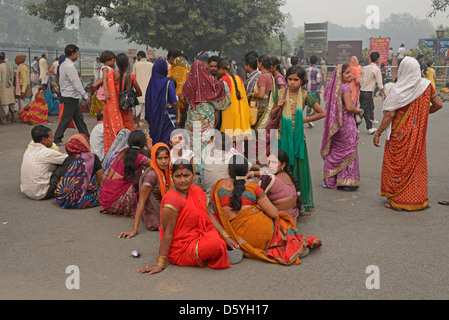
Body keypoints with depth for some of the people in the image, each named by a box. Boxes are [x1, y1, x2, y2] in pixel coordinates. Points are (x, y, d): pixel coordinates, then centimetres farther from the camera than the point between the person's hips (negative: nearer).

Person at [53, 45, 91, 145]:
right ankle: (57, 139, 4)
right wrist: (85, 96, -17)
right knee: (66, 118, -3)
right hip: (71, 96, -10)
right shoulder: (70, 66, -18)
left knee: (78, 117, 12)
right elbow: (76, 83, -21)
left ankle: (86, 137, 18)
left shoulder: (63, 65, 13)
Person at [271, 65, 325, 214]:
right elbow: (272, 114, 16)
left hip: (297, 137, -2)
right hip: (282, 136, 2)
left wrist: (304, 120, -2)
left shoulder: (305, 96, -2)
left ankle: (304, 204, 12)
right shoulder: (280, 93, 4)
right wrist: (277, 107, -5)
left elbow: (321, 113, 5)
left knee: (299, 168, 1)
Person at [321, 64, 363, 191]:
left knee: (333, 152, 15)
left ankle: (329, 180, 21)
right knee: (348, 152, 3)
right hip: (346, 124, -7)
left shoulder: (331, 87, 8)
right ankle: (347, 182, 7)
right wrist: (358, 111, -2)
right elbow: (349, 107, -22)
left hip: (333, 124, 7)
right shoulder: (345, 87, -15)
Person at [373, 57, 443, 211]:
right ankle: (418, 199, 23)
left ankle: (397, 200, 11)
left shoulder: (398, 90, -15)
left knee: (397, 164, 6)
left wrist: (378, 132, -10)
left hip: (400, 135, -4)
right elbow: (438, 105, 4)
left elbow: (389, 115, -16)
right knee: (417, 164, 15)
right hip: (418, 134, 5)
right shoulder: (426, 85, -2)